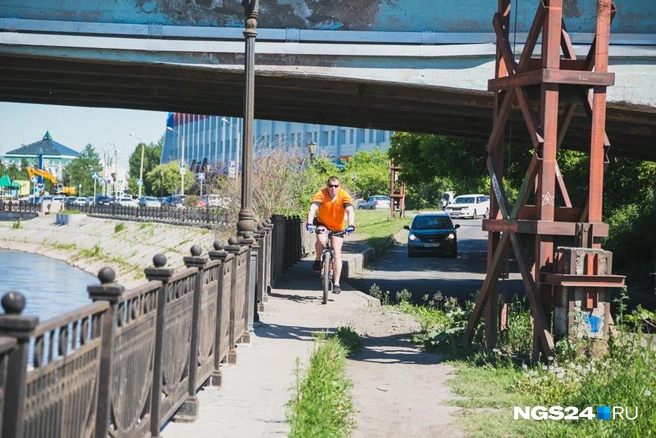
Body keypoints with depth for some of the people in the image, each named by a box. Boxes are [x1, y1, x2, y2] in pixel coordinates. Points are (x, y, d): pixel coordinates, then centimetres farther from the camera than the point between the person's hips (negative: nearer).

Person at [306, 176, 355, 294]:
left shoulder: (344, 195, -24)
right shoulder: (321, 194, -25)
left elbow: (350, 210, -35)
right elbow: (312, 209, -36)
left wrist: (351, 225, -52)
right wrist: (309, 223, -52)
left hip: (338, 227, 1)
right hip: (322, 223, -1)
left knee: (337, 253, -6)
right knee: (321, 240, -32)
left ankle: (336, 283, 1)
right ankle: (317, 260, -2)